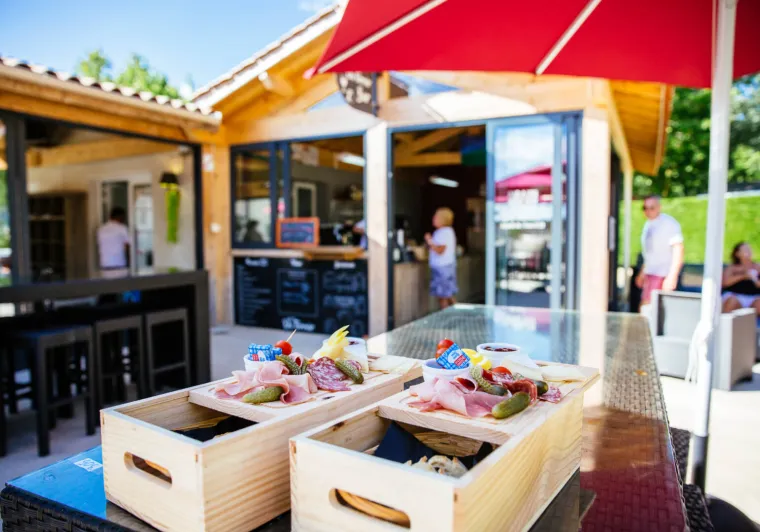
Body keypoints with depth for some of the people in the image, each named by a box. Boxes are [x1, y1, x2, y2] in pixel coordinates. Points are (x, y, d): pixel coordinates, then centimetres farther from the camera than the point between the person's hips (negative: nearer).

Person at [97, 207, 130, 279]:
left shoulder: (101, 229, 10)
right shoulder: (122, 228, -5)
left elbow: (99, 249, 13)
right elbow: (127, 247, -6)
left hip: (105, 268, 5)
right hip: (120, 267, -5)